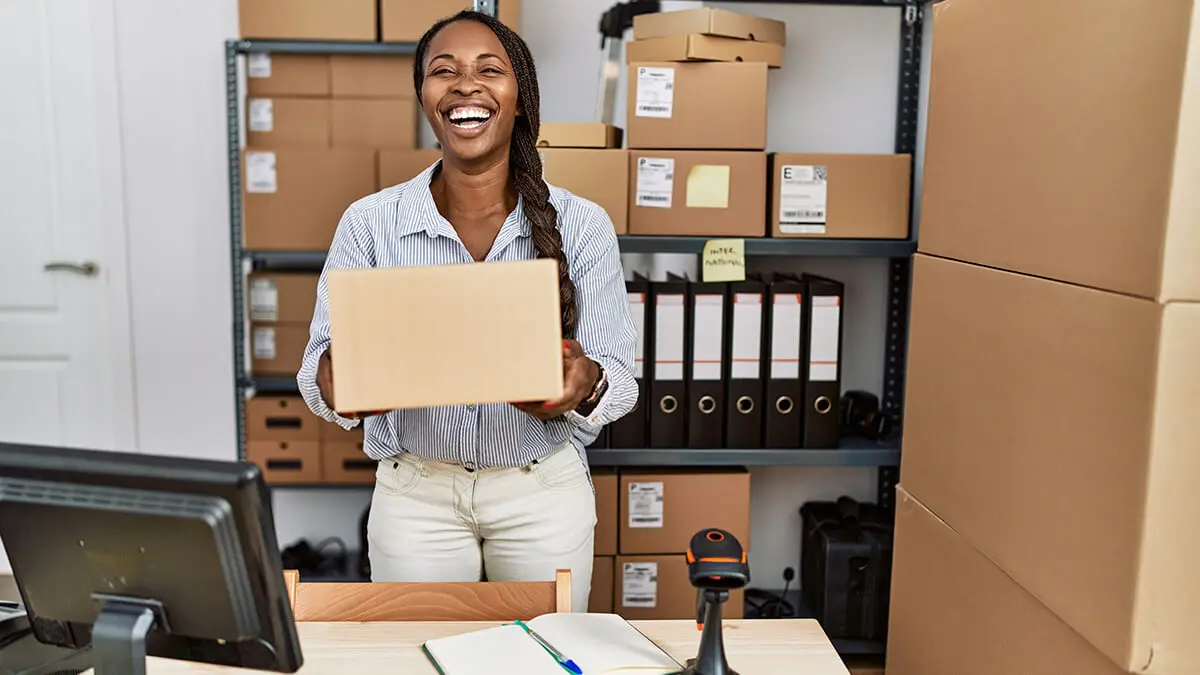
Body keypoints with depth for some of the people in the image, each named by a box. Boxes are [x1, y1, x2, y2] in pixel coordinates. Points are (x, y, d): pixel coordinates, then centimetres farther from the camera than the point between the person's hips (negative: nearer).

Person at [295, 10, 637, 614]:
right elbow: (319, 373, -6)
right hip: (415, 494, 0)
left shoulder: (581, 224, -7)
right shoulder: (370, 223, -6)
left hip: (544, 493, 0)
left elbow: (618, 380, -7)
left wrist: (585, 385, -30)